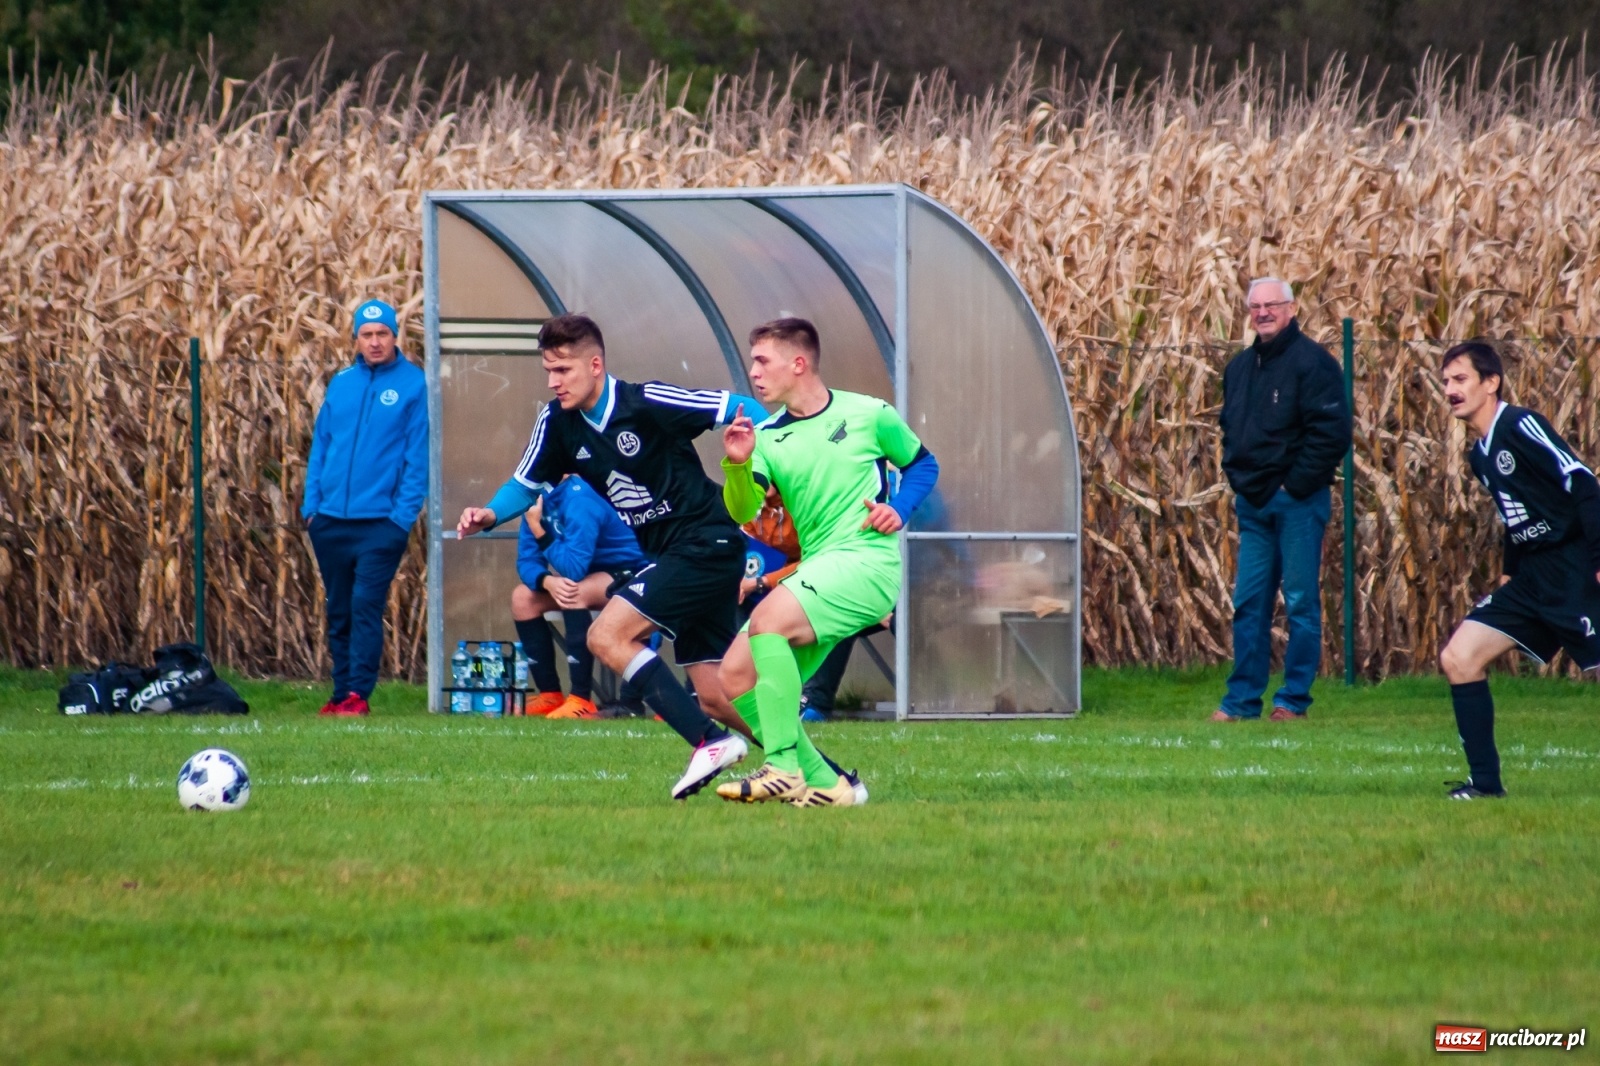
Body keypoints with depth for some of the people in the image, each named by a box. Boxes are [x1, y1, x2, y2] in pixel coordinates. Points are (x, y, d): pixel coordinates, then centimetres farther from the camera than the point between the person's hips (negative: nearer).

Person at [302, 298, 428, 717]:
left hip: (381, 521, -5)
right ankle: (342, 694, 15)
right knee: (339, 611, 9)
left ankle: (359, 694, -11)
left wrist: (403, 514, -12)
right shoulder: (341, 383, 12)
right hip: (331, 521, 5)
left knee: (366, 606, -12)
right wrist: (311, 503, 5)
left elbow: (418, 457, -6)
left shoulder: (413, 384, -2)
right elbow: (321, 445, 14)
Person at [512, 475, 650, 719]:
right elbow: (527, 561, -5)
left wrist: (538, 529, -28)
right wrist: (548, 581, -27)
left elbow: (573, 569, -31)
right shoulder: (536, 497, -3)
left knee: (575, 593, -33)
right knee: (523, 597, 0)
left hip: (632, 574, -9)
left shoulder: (579, 499, -27)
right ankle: (550, 696, 4)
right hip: (591, 576, 9)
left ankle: (582, 701, -30)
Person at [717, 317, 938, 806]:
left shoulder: (868, 415, 0)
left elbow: (923, 464, 14)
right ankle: (822, 783, 1)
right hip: (814, 568, 7)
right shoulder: (766, 437, 9)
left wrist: (899, 510, -4)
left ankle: (784, 767, -30)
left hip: (866, 559, -7)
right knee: (736, 676, -3)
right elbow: (742, 511, -6)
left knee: (767, 621, -30)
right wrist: (738, 465, -25)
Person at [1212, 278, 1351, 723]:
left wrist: (1296, 484, -14)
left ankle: (1294, 699, 2)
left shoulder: (1312, 362, -8)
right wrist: (1237, 476, 10)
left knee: (1301, 601, -2)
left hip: (1297, 502, -7)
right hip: (1253, 503, 7)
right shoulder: (1240, 367, 15)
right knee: (1248, 603, 6)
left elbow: (1332, 433, -15)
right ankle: (1242, 699, 9)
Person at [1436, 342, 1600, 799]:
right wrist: (1510, 571, 19)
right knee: (1458, 658, -1)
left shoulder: (1521, 426, -12)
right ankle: (1485, 781, 2)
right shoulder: (1479, 455, 15)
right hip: (1531, 580, 9)